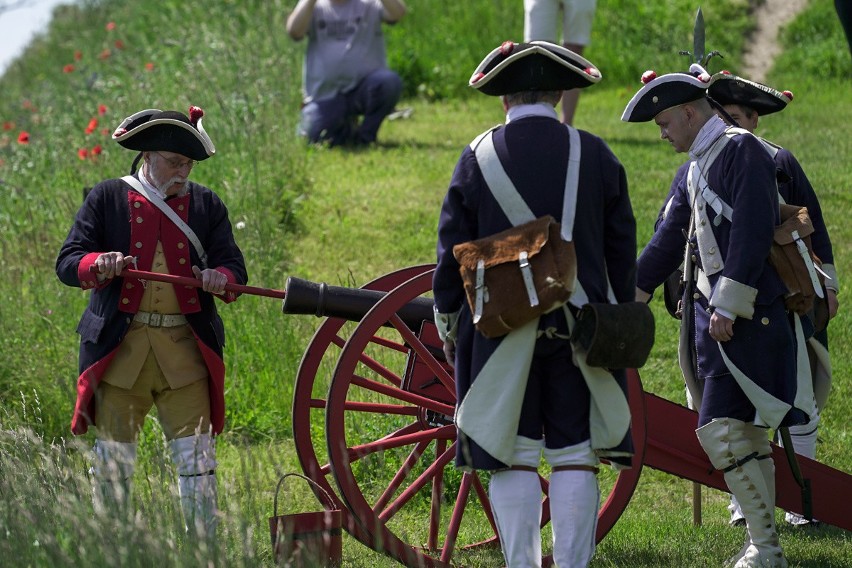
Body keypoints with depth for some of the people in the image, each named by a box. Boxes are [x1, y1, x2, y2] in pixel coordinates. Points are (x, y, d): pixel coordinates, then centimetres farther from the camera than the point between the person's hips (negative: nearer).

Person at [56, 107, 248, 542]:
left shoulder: (207, 205, 11)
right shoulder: (107, 199, 6)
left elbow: (234, 266, 5)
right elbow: (67, 263, 0)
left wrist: (221, 277, -19)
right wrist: (99, 264, -23)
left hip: (185, 349, 1)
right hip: (121, 347, -1)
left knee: (197, 454, -3)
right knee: (114, 457, 2)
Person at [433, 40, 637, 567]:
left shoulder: (478, 157, -1)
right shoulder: (594, 155, 1)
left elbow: (453, 247, 2)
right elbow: (622, 246, 5)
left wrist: (447, 318, 11)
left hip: (501, 327, -1)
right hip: (578, 325, 1)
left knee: (514, 457, 3)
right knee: (574, 455, 3)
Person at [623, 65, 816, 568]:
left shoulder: (742, 151, -10)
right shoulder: (697, 167, 19)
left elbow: (753, 234, -19)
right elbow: (670, 242, 25)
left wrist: (728, 307, -21)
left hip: (745, 317, -9)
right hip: (711, 315, 9)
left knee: (721, 431, -14)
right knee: (745, 434, 10)